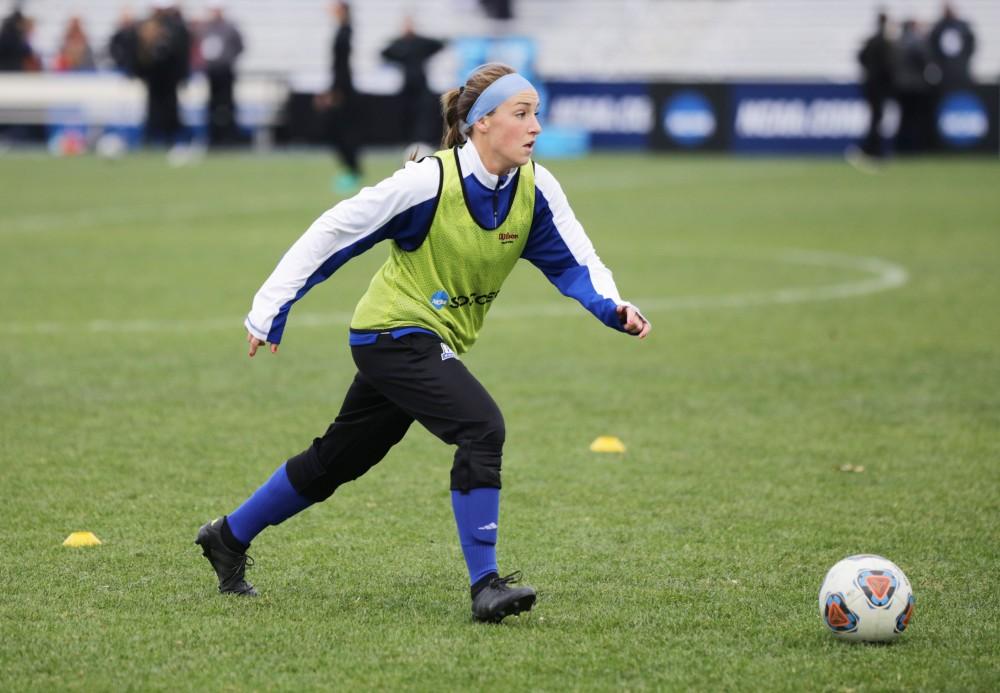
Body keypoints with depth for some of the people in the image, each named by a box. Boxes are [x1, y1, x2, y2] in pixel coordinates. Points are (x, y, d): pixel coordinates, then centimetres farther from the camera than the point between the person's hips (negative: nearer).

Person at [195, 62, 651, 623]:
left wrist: (613, 308, -26)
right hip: (393, 331, -7)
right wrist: (270, 312, -13)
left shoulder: (535, 188, -6)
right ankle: (485, 584, -22)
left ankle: (229, 537, 36)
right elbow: (334, 233, -15)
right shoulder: (430, 181, -22)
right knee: (482, 426, -26)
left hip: (433, 344, 7)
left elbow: (574, 261, -4)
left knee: (338, 460, 18)